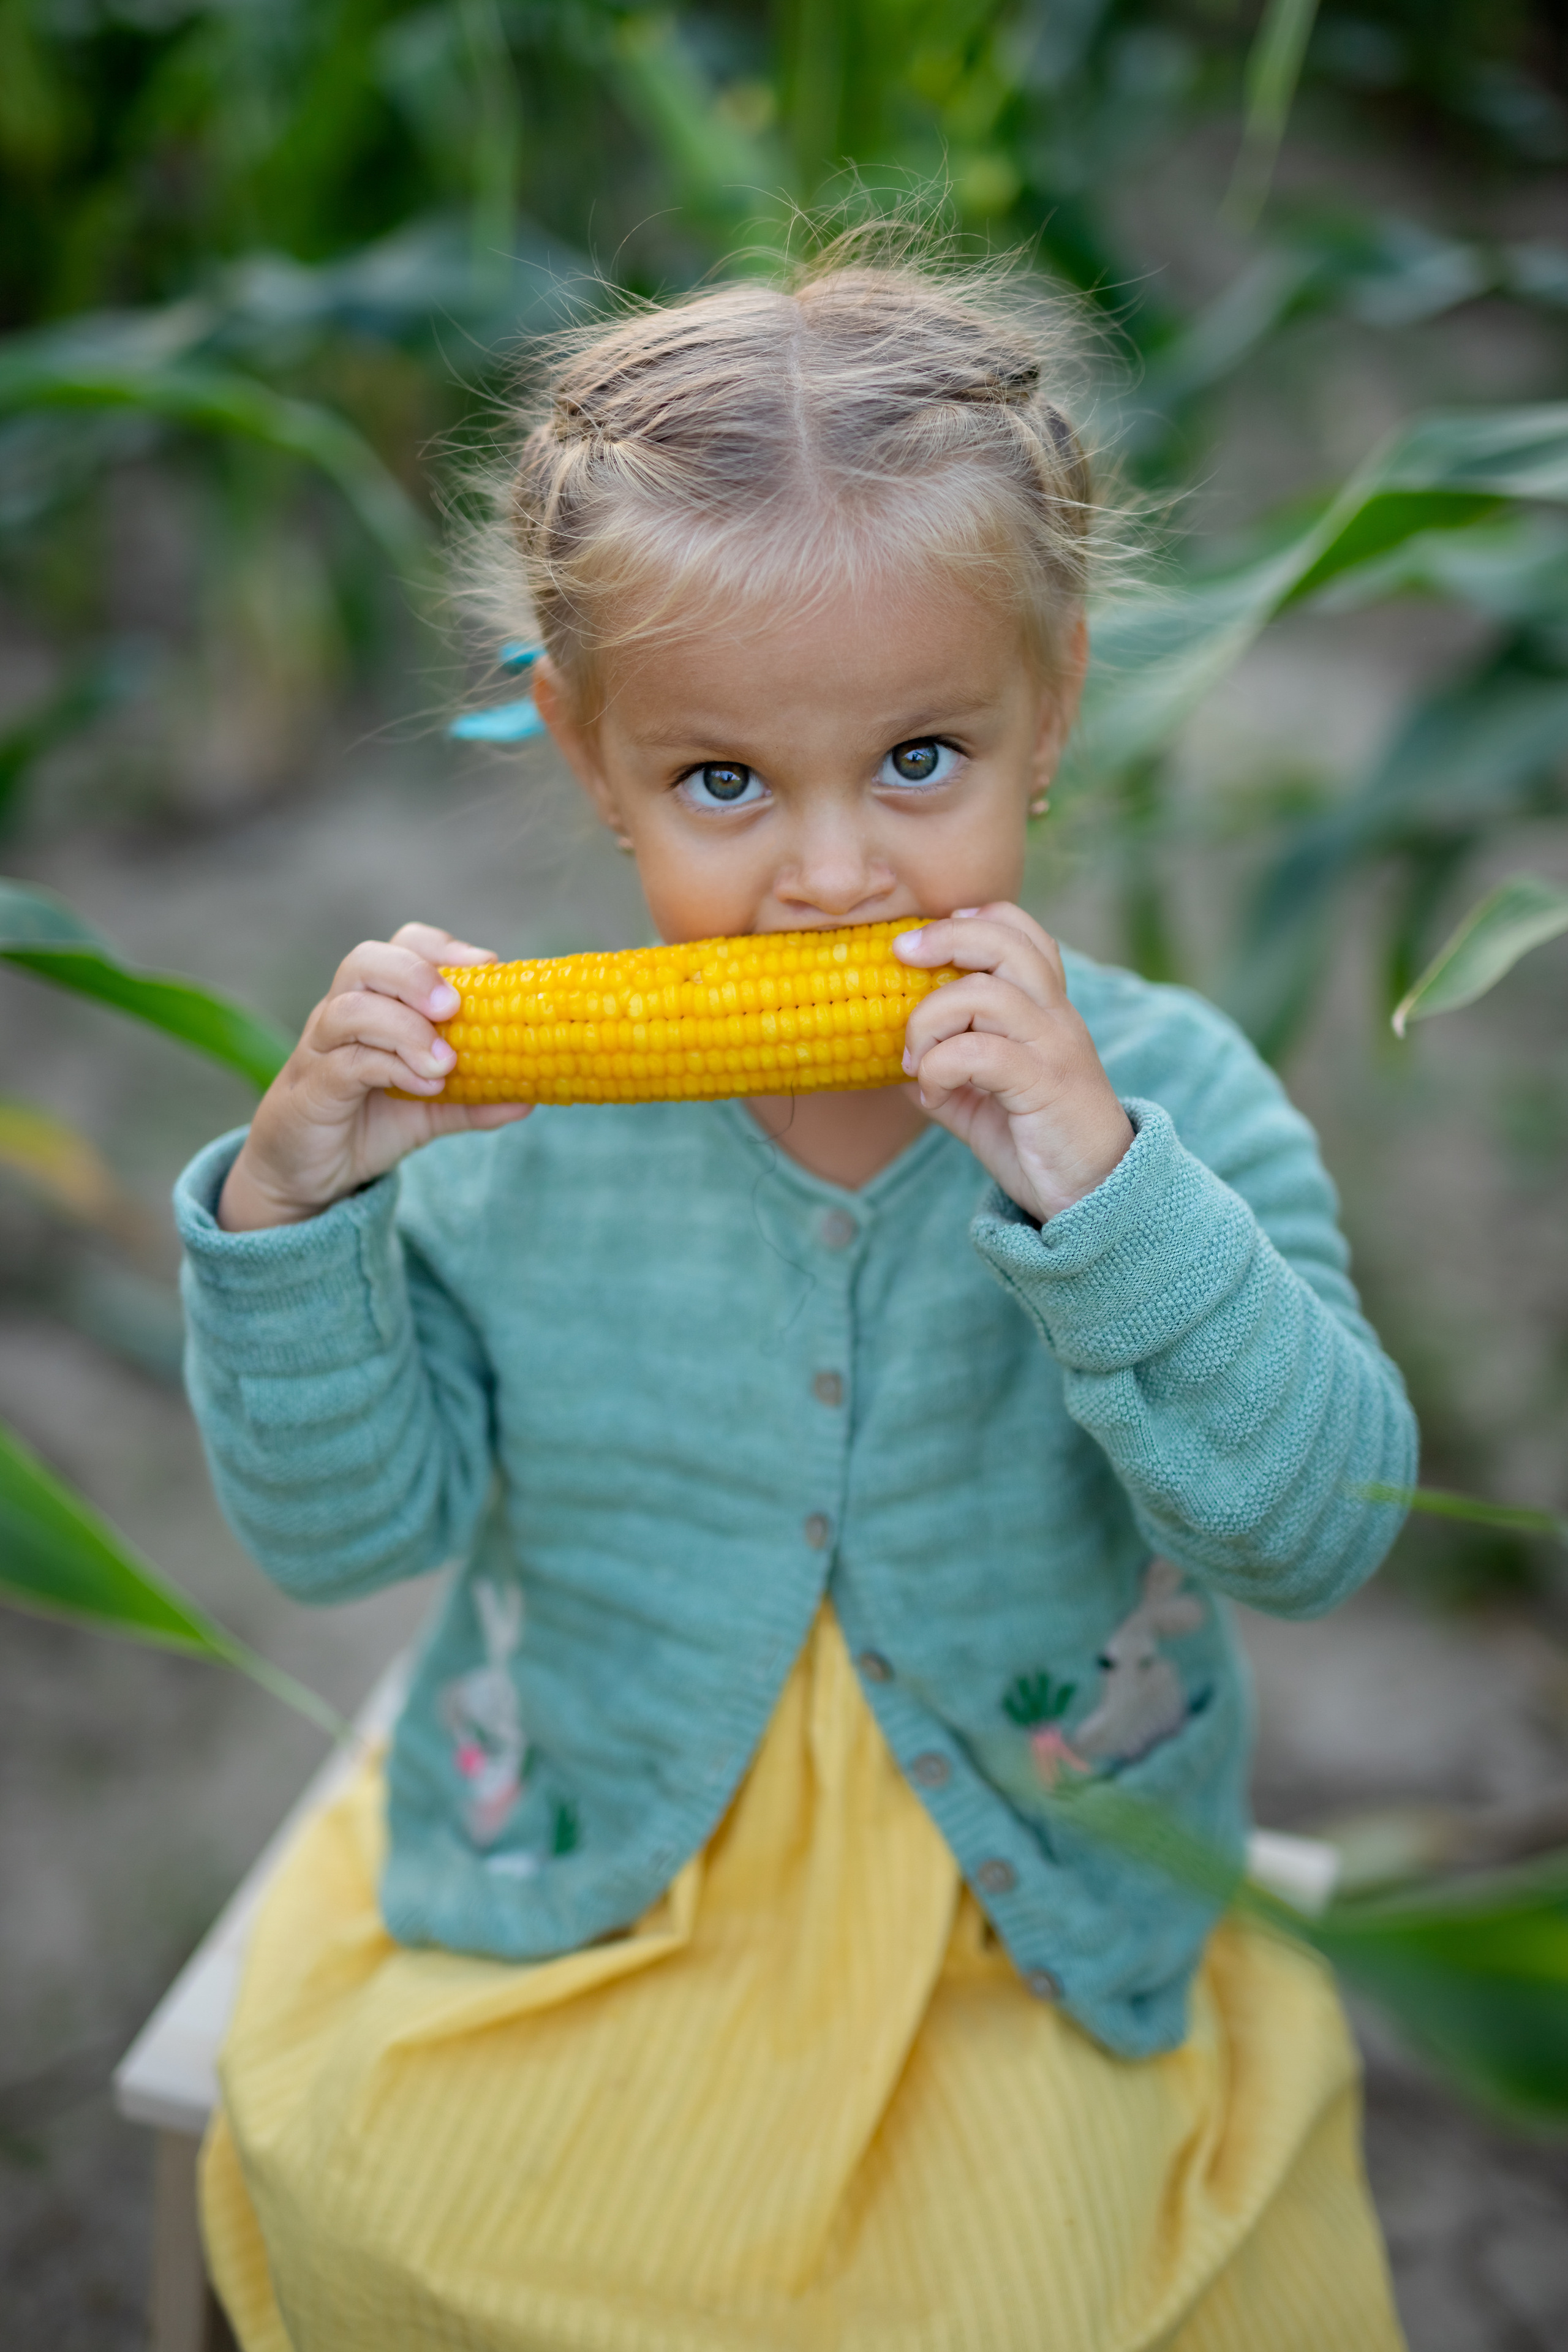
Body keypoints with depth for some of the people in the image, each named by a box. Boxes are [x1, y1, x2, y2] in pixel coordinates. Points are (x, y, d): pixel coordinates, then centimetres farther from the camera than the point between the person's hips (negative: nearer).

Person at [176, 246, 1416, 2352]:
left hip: (1036, 1943, -1)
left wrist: (1095, 1180, -35)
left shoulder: (1164, 1092, -13)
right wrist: (293, 1199, -23)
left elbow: (1320, 1525, -21)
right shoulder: (517, 1108, -10)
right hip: (559, 1910, 2)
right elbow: (347, 1524, -6)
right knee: (366, 2181, -13)